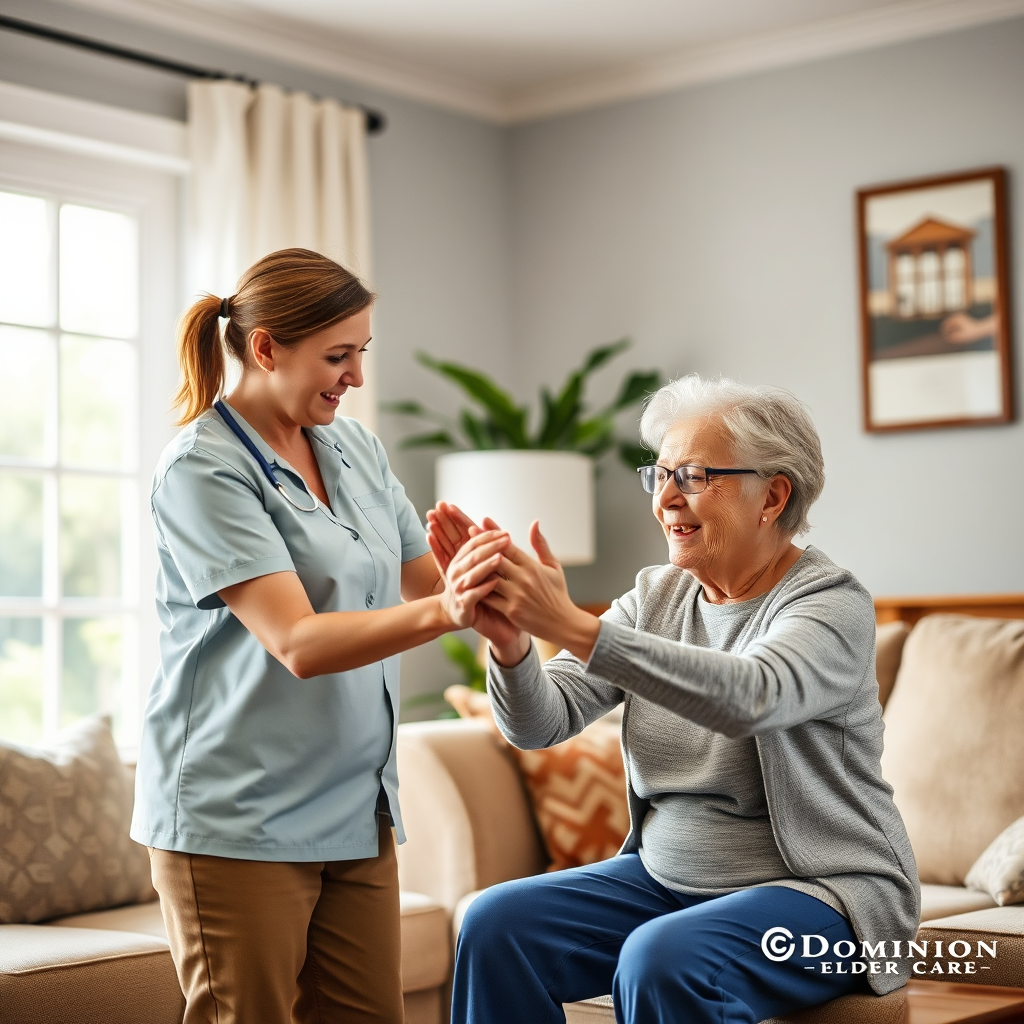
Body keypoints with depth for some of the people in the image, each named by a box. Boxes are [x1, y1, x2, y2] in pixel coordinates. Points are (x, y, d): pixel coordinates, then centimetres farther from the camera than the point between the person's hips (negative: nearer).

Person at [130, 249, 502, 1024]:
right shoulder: (202, 468, -13)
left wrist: (489, 584, -11)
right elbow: (298, 644, -23)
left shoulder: (355, 447, 10)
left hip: (356, 808, 7)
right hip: (239, 820, -7)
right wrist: (441, 612, -37)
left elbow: (423, 581, 12)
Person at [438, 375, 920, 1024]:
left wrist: (571, 625, -42)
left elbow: (747, 697, -36)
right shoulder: (656, 595, 6)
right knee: (497, 924, -13)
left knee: (661, 959, -32)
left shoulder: (833, 603, -13)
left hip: (821, 891, -6)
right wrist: (510, 639, -26)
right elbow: (541, 723, -4)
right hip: (669, 875, 6)